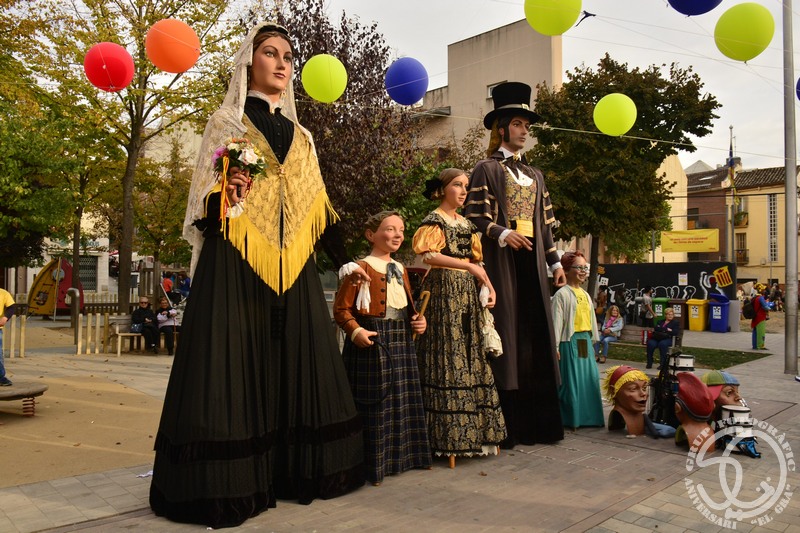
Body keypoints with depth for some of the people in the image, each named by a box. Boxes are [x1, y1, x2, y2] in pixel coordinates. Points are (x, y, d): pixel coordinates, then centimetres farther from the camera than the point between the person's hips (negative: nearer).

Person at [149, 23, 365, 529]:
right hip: (236, 259, -4)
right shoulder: (227, 122, 7)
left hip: (293, 263, 5)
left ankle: (298, 470, 15)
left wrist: (306, 249, 7)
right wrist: (228, 194, -17)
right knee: (234, 361, -7)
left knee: (297, 362, 4)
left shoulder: (300, 135, 19)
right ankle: (230, 481, 2)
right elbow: (208, 197, 2)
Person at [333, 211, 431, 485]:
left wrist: (418, 321, 6)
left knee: (404, 399, 14)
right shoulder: (362, 268, -8)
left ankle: (403, 455, 30)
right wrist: (355, 331, -25)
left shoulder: (400, 269, 16)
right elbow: (341, 308, -12)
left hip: (401, 341, 8)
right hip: (372, 341, -8)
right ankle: (373, 465, 10)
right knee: (374, 403, -3)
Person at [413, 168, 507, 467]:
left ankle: (473, 432, 11)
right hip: (443, 291, -7)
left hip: (467, 293, 7)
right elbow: (428, 255, -16)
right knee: (447, 356, -8)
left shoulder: (467, 224, 20)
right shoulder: (434, 221, -1)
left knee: (470, 354, 5)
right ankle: (449, 436, -2)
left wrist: (489, 286, 3)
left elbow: (476, 261, 20)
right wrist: (468, 266, -13)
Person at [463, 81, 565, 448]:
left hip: (531, 261, 7)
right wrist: (503, 234, -22)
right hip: (501, 261, -6)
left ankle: (537, 422, 13)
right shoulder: (486, 169, 2)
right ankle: (505, 427, -1)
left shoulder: (534, 175, 21)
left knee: (536, 335, 5)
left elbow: (544, 223, 20)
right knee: (506, 334, -7)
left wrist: (554, 261, 14)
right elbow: (473, 215, -8)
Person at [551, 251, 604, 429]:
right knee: (571, 380, -2)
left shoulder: (585, 295, 16)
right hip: (570, 341, -7)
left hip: (585, 341, 7)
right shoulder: (562, 294, -8)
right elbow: (556, 320, -13)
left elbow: (591, 319, 19)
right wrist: (555, 346, -17)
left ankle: (589, 416, 19)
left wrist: (593, 340, 17)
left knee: (591, 378, 8)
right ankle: (571, 418, 9)